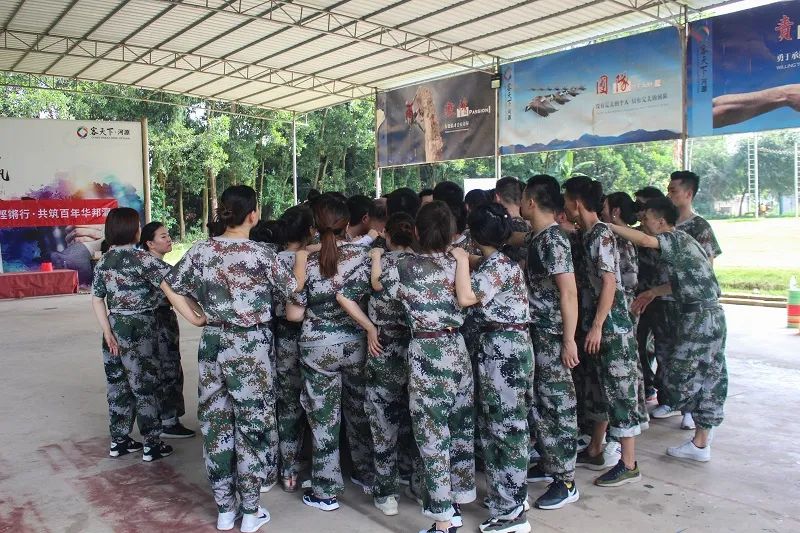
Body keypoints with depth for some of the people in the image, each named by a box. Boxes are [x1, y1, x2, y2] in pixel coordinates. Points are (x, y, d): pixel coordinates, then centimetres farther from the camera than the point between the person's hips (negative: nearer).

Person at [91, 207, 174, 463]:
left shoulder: (103, 261, 6)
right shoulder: (141, 258, -15)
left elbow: (97, 299, 4)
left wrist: (107, 331, 2)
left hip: (115, 327, 7)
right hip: (139, 329, -6)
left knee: (118, 385, 15)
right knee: (145, 386, 3)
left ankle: (118, 441, 26)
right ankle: (151, 445, 12)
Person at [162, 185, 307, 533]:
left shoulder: (201, 250, 1)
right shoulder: (261, 253, -13)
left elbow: (169, 285, 9)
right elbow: (294, 287, -2)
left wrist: (194, 318, 11)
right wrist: (303, 252, 10)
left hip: (213, 344, 5)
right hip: (249, 347, -4)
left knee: (215, 424, 12)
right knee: (251, 426, 8)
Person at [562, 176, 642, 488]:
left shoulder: (602, 235, -15)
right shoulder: (585, 235, 11)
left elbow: (610, 283, -19)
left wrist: (597, 326, -20)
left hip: (612, 326, -9)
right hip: (595, 325, 9)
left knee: (619, 392, -1)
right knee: (601, 388, 17)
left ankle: (629, 465, 9)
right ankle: (595, 452, 30)